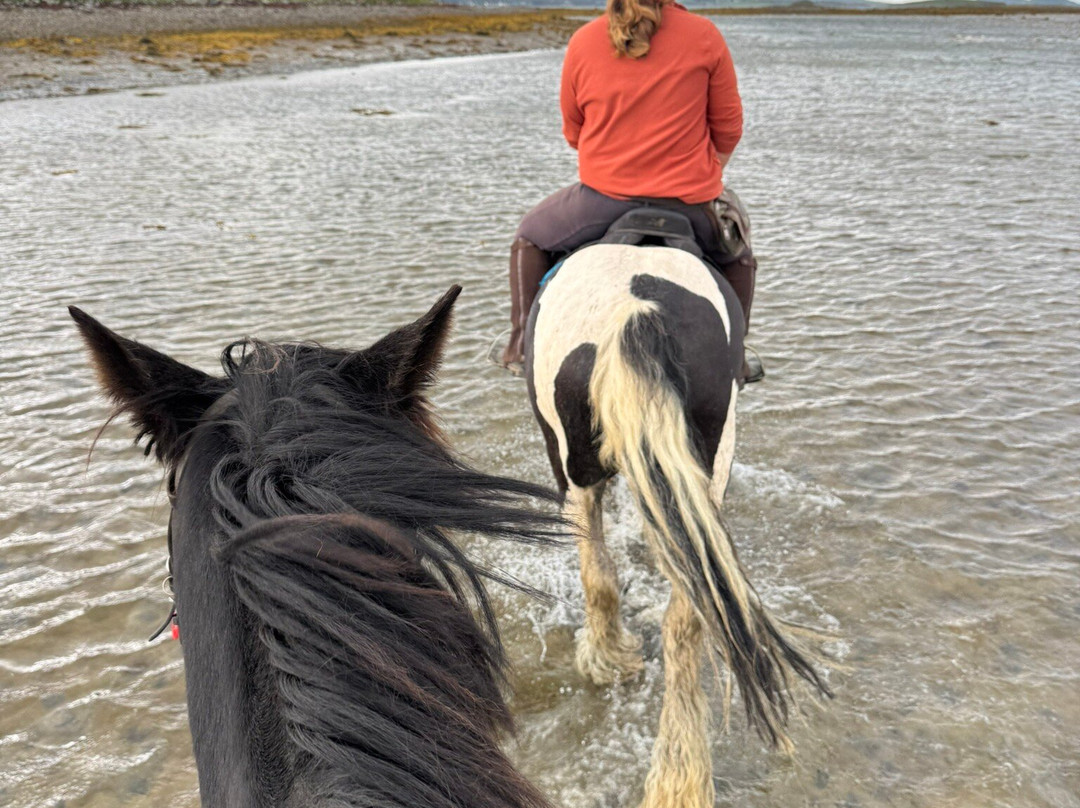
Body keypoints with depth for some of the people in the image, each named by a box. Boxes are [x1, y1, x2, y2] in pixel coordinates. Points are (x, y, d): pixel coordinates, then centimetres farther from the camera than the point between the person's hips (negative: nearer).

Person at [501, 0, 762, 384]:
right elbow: (728, 128, 1)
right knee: (737, 254, 31)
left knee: (530, 236, 27)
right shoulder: (704, 35, -4)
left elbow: (573, 132, 8)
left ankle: (521, 342, 22)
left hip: (602, 197, 0)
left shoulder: (582, 42, -2)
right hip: (690, 202, 0)